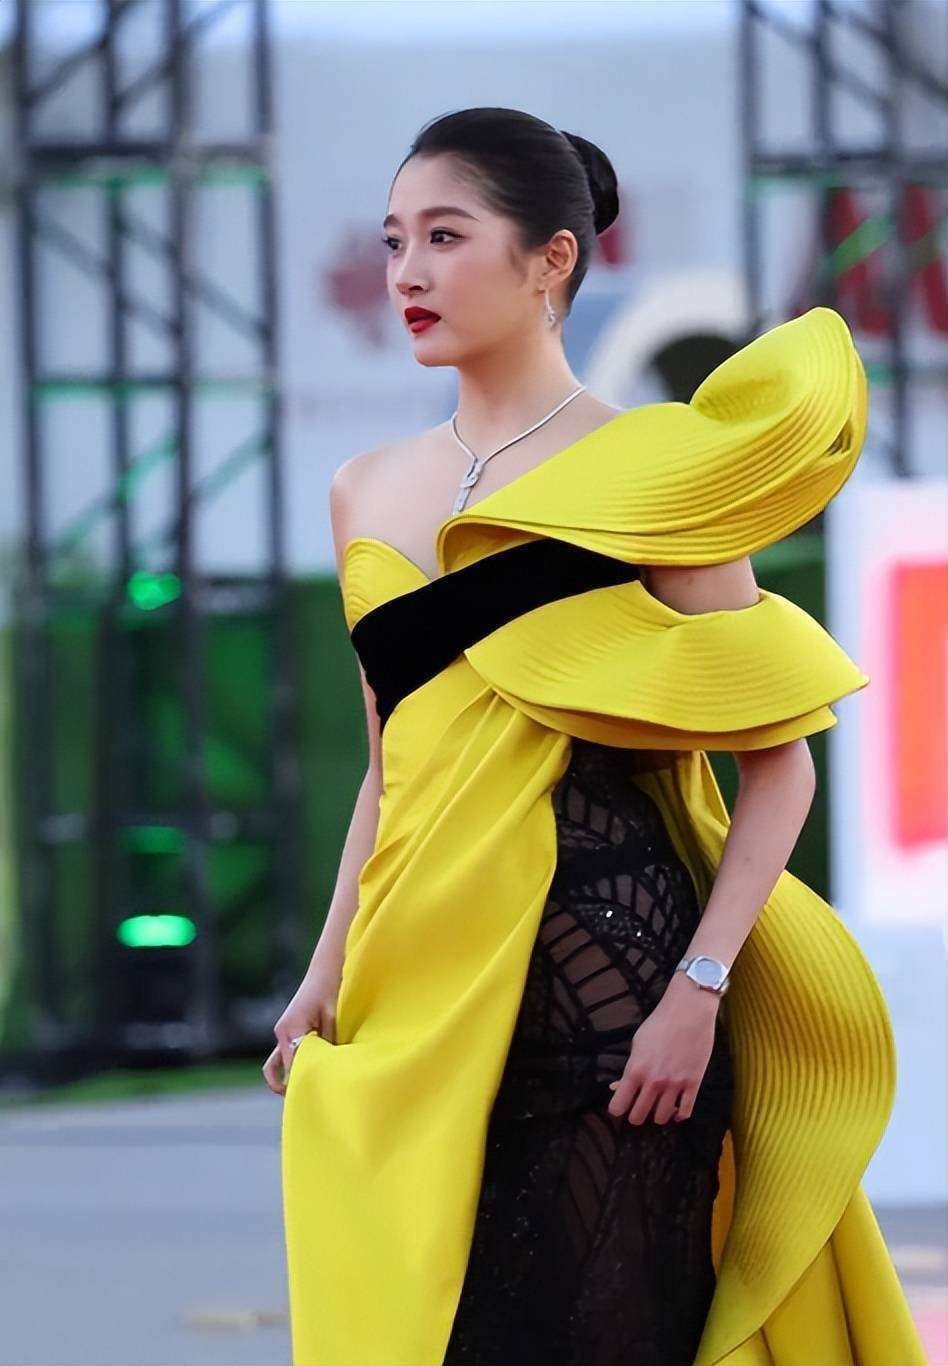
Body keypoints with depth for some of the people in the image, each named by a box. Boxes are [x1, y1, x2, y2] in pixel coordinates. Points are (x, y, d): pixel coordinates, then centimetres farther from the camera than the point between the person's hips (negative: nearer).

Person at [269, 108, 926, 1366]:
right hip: (420, 997, 6)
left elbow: (779, 760, -6)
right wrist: (325, 979, 18)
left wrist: (699, 989, -14)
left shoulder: (647, 479, -4)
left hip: (603, 980, -6)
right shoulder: (370, 494, 14)